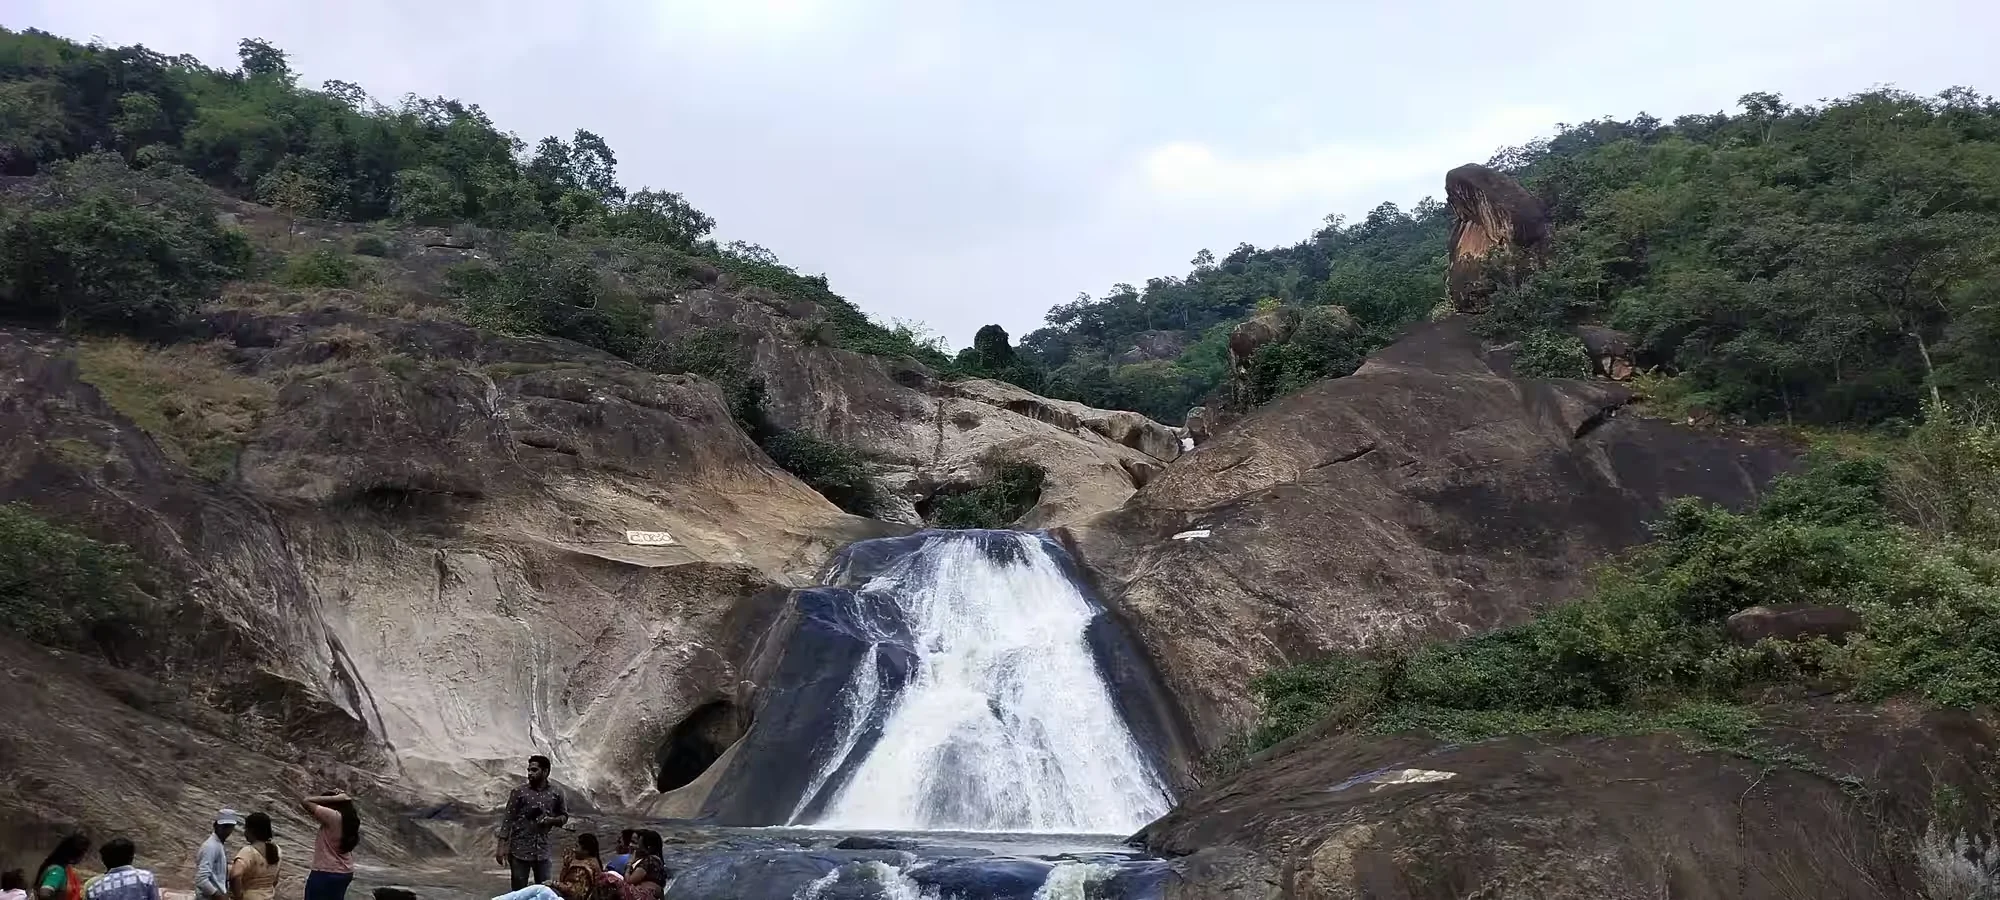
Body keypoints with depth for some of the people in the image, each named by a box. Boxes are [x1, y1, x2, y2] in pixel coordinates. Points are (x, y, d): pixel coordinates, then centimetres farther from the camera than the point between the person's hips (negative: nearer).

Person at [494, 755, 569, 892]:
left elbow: (564, 816, 15)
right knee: (519, 892, 1)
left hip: (542, 851, 2)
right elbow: (508, 819, -3)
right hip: (520, 850, -2)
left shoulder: (556, 794, 3)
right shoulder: (519, 792, -3)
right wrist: (501, 847, -8)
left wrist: (551, 820, -8)